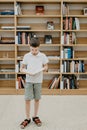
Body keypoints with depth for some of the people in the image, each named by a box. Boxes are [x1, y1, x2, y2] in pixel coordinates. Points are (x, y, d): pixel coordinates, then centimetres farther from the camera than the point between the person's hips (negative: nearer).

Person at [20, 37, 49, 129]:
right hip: (29, 80, 0)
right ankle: (27, 118, 13)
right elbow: (22, 68, 2)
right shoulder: (26, 56, -3)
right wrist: (27, 72, -18)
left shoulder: (43, 56, -3)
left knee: (37, 99, 10)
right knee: (27, 99, -1)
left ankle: (35, 117, 26)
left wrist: (43, 69, -17)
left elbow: (46, 67, 6)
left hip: (38, 81, 1)